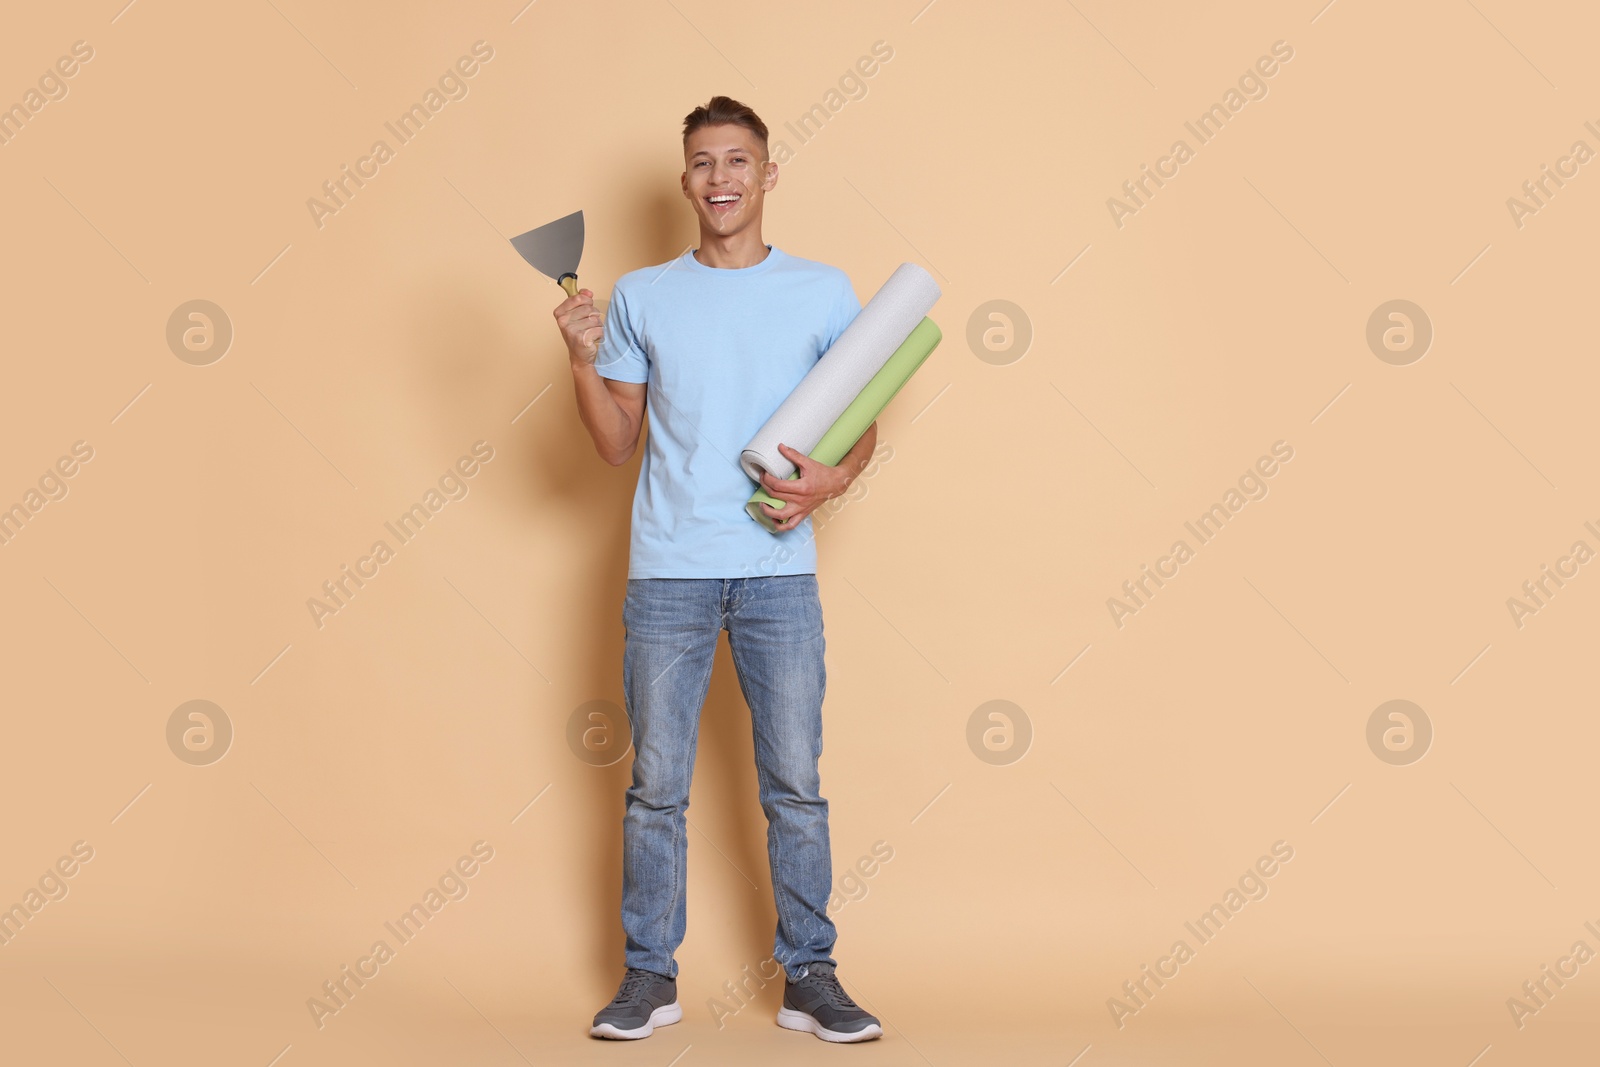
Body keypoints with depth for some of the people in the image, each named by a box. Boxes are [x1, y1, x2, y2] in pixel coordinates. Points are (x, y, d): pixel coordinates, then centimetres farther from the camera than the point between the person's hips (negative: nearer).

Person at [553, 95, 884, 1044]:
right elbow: (616, 446, 9)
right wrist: (584, 362, -7)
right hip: (668, 572, 1)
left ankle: (810, 976, 14)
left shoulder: (825, 293, 6)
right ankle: (650, 975, 17)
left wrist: (835, 478, -11)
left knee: (796, 785, 3)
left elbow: (863, 422, 9)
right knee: (657, 785, 5)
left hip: (780, 571, 0)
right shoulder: (641, 297, 8)